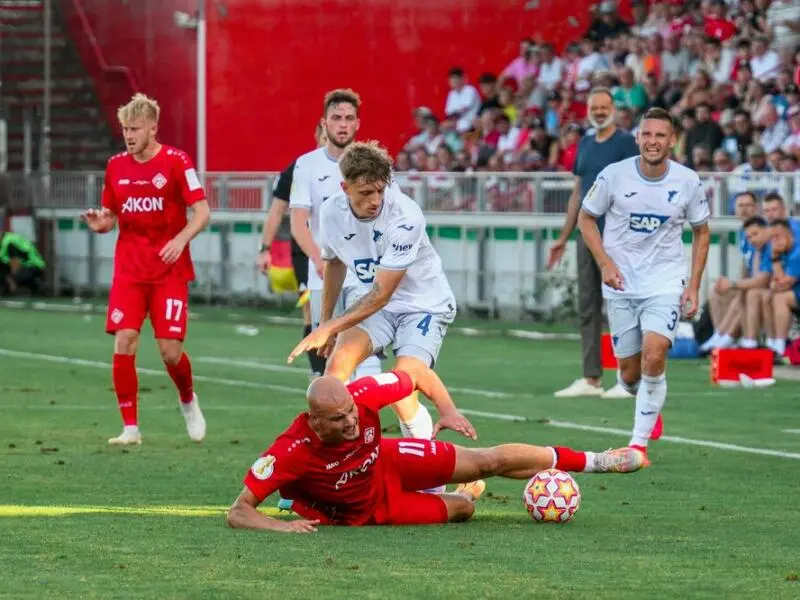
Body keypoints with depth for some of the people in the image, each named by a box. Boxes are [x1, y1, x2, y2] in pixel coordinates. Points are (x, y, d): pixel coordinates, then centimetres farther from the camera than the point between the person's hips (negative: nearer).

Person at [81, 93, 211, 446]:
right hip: (129, 271, 3)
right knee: (124, 343, -11)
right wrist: (100, 223, -8)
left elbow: (202, 212, -8)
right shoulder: (116, 166, 6)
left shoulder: (176, 162, -7)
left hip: (170, 271, -3)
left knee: (170, 349, -7)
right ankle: (130, 427, -2)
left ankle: (188, 401, 26)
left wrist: (181, 239, -26)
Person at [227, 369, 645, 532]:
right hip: (365, 512, -3)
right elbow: (238, 512, -39)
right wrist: (280, 525, -55)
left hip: (386, 465, 3)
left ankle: (594, 461, 27)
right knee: (463, 509, 6)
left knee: (492, 460, 2)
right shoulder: (291, 452, -42)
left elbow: (420, 375, -12)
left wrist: (448, 409, -27)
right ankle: (466, 492, 46)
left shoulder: (361, 396, -32)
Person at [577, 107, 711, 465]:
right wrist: (605, 263, -8)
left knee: (654, 355, -22)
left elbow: (701, 232, 8)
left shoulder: (688, 182, -5)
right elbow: (586, 218, 5)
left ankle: (639, 442, -11)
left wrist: (694, 285, 1)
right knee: (629, 373, 5)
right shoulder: (614, 175, -8)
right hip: (621, 285, 1)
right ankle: (651, 406, 41)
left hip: (665, 281, -1)